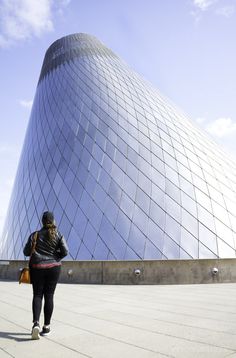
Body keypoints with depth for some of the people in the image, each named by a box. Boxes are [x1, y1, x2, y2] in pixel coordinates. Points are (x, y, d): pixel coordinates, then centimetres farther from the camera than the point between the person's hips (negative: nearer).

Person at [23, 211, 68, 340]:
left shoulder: (35, 235, -3)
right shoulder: (58, 235, -5)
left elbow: (26, 252, -2)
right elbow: (65, 252, -8)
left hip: (37, 268, 0)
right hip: (53, 268, 0)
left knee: (37, 295, 11)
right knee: (49, 296, 9)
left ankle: (36, 323, -7)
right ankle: (46, 326, 17)